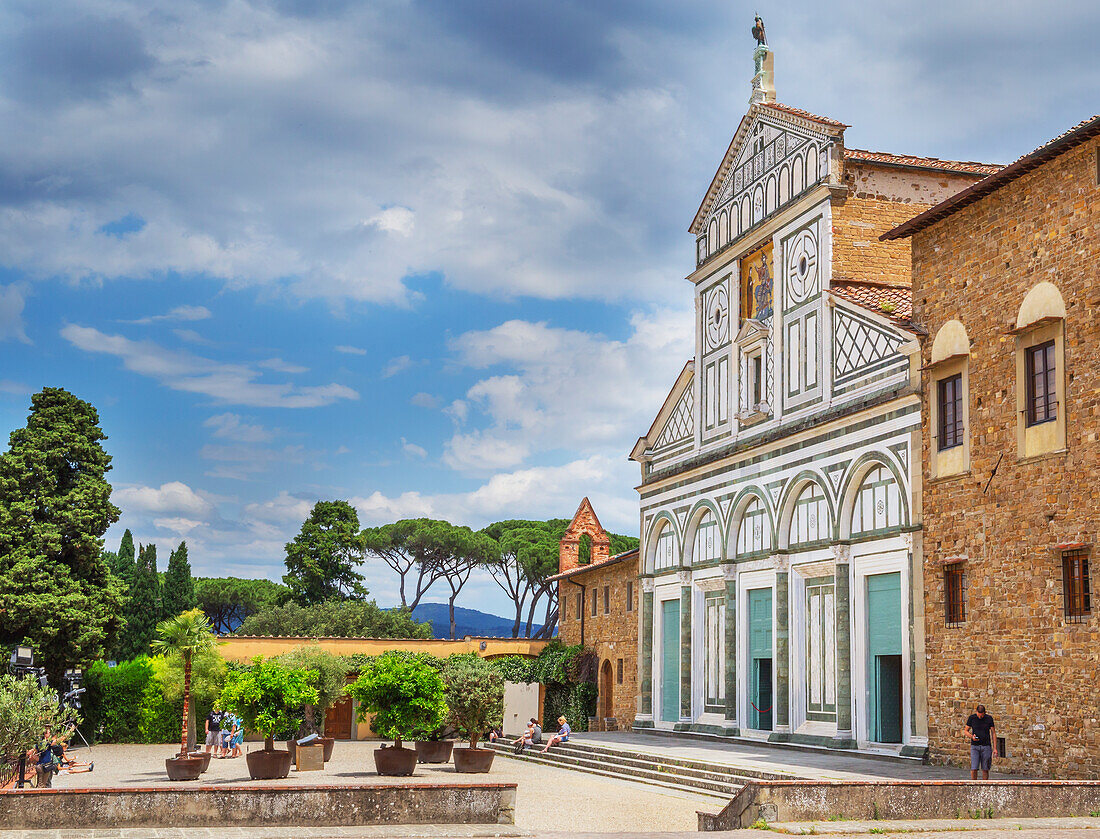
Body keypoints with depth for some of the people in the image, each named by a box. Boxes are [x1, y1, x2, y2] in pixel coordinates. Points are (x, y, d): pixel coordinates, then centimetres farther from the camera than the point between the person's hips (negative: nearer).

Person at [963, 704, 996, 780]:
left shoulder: (989, 718, 0)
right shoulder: (971, 718, -1)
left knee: (985, 769, 2)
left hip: (986, 746, 1)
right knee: (974, 769, -9)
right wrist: (972, 736, -15)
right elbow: (966, 731, 7)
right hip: (975, 746, 0)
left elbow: (993, 733, 4)